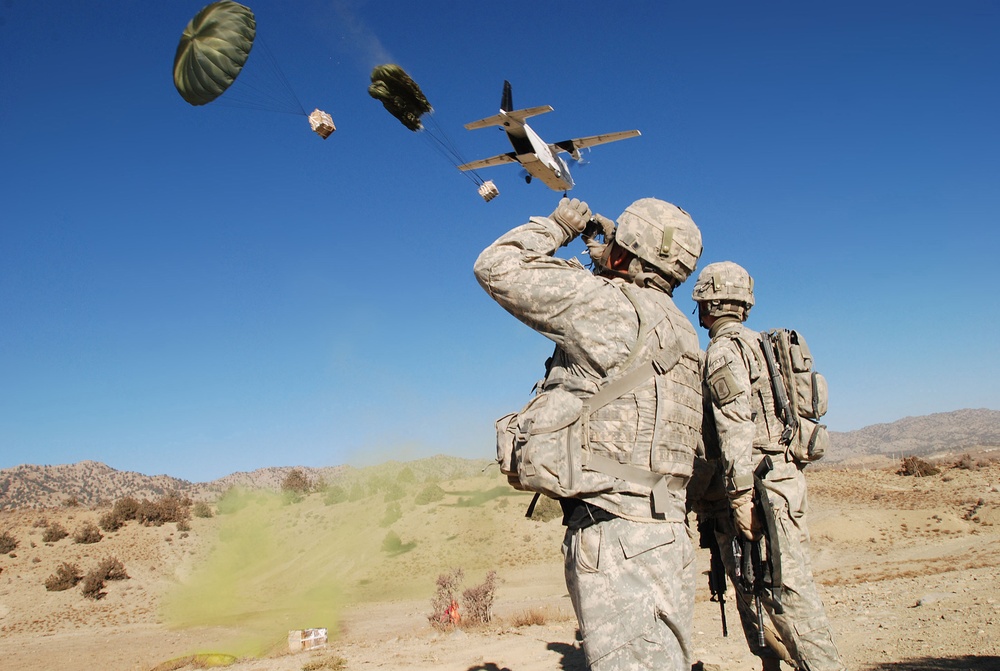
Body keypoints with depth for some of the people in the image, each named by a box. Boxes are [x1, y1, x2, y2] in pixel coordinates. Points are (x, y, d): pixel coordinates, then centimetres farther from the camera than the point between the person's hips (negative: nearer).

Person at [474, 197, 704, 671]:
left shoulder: (612, 307, -10)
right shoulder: (677, 330, 16)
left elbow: (497, 267, -8)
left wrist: (556, 227, 9)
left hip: (617, 537, -9)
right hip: (665, 535, 10)